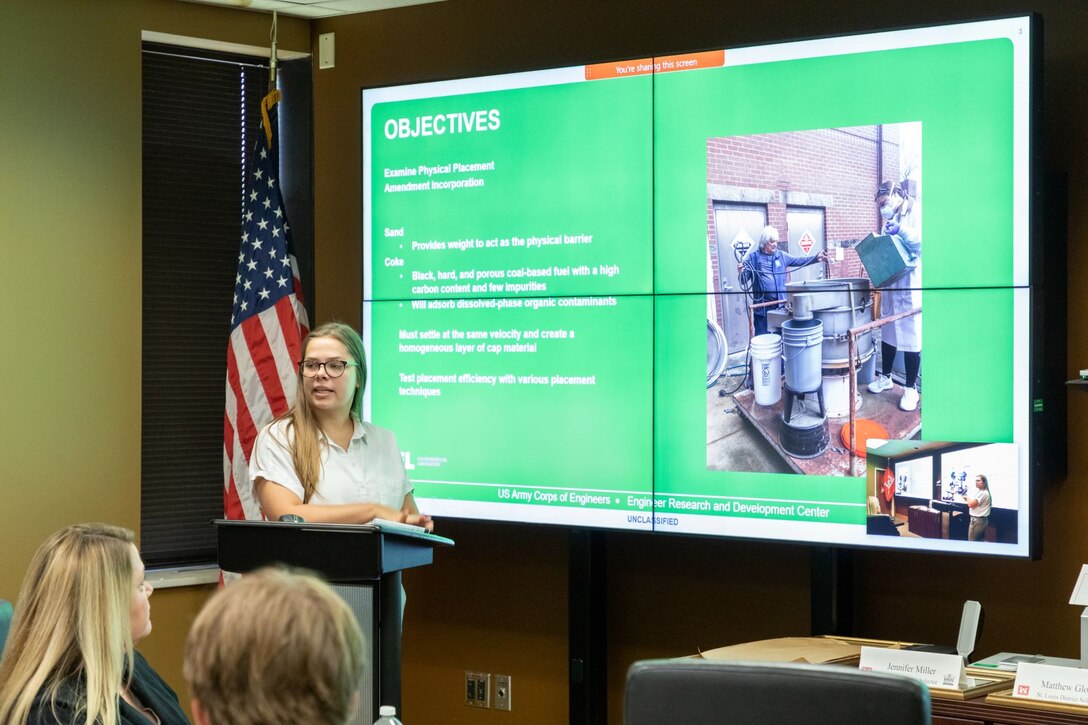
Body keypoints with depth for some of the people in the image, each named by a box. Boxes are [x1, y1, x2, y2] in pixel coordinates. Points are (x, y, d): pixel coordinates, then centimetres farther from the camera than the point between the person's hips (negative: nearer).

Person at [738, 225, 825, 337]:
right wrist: (741, 272, -23)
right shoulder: (753, 257, 0)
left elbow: (799, 261, 7)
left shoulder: (781, 256, 9)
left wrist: (815, 258, -5)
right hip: (762, 306, -3)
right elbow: (744, 281, -1)